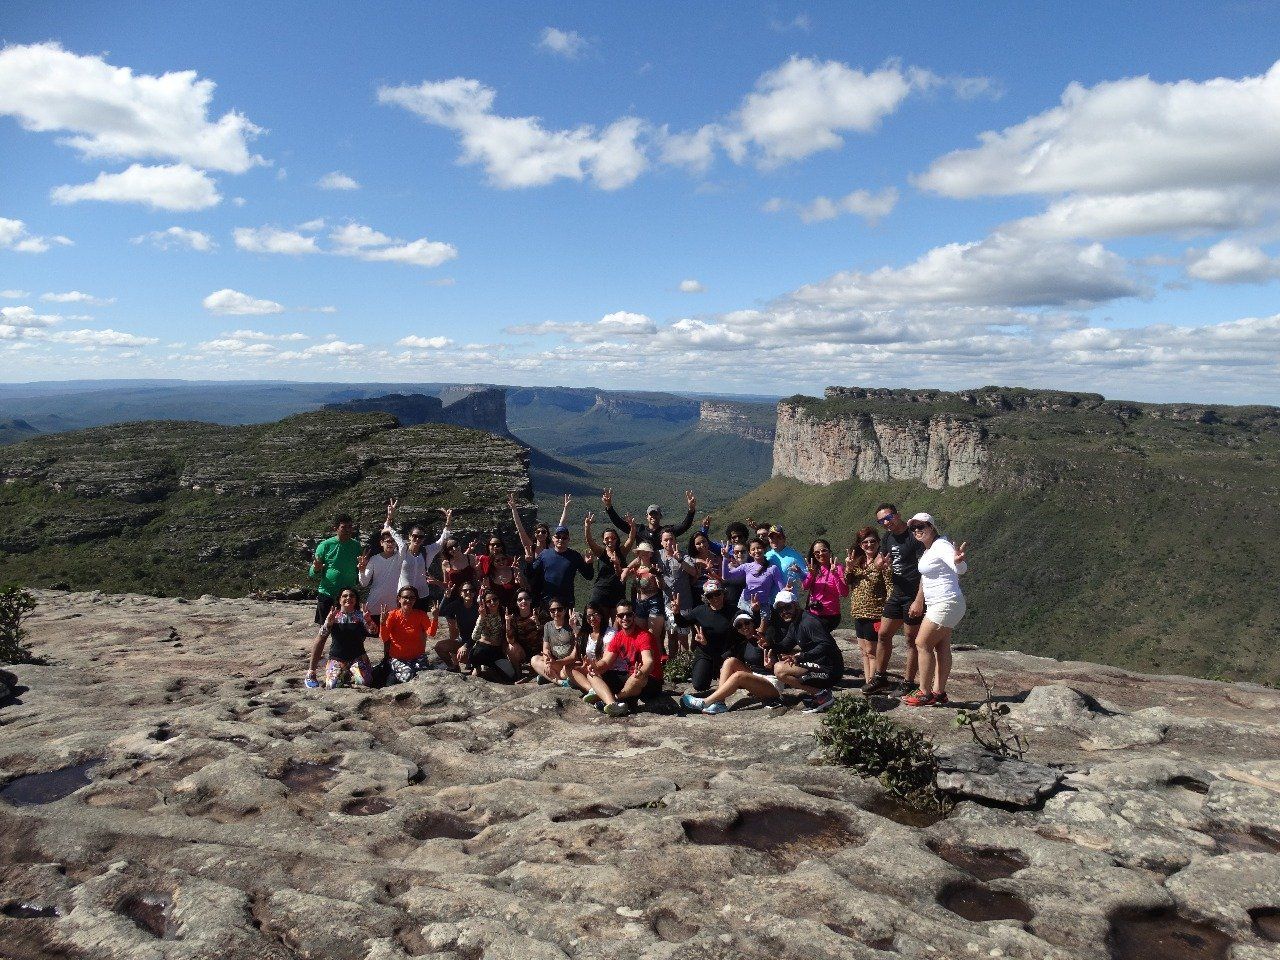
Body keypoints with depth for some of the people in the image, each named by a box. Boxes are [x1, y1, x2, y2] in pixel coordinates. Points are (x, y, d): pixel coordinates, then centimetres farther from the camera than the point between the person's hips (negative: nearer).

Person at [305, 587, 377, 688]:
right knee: (333, 685, -24)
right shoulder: (333, 616, 2)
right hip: (337, 658, 0)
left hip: (358, 657, 0)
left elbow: (373, 631, -12)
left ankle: (350, 675, 11)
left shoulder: (360, 616, 2)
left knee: (364, 682, -25)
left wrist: (368, 620, -33)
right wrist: (328, 623, -29)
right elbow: (321, 636, -10)